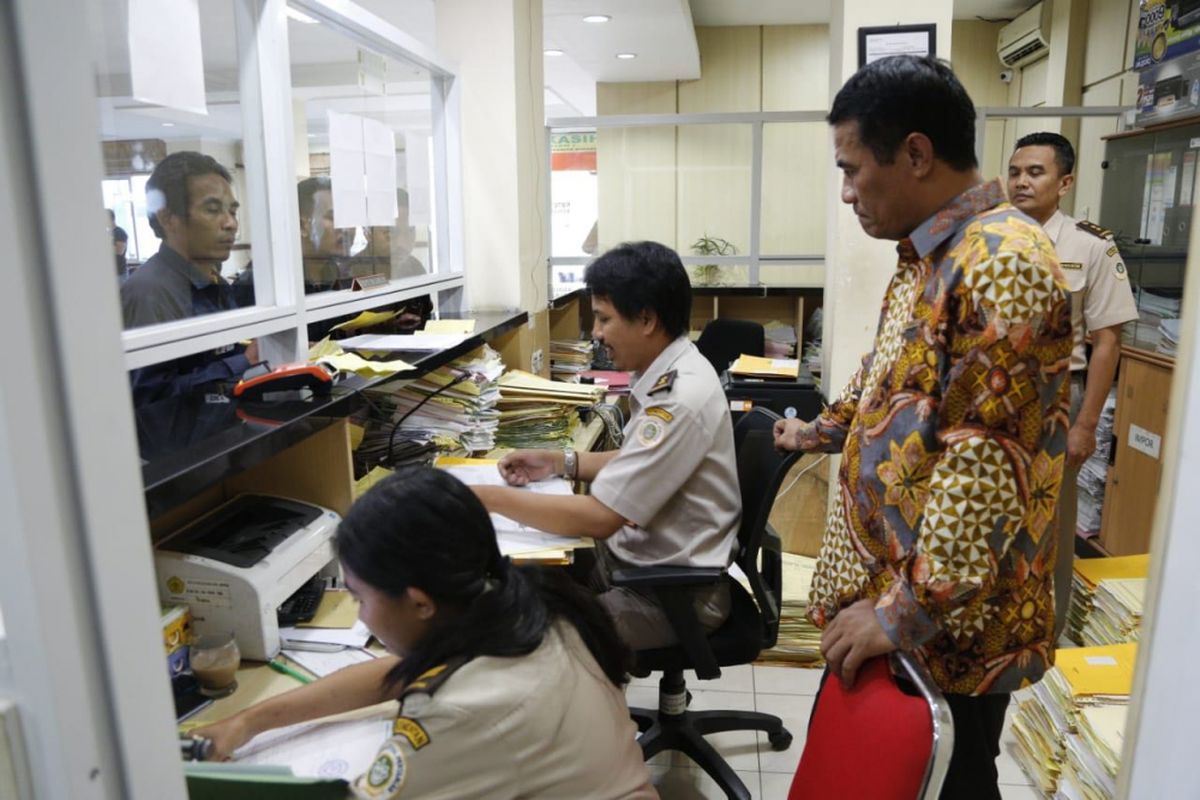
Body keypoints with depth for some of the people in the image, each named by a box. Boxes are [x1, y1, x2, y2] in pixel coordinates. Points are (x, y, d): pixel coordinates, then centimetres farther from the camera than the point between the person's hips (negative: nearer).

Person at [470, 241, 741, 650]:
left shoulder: (680, 399, -28)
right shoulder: (668, 374, 1)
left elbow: (599, 517, -27)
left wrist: (491, 498, -20)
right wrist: (561, 461, 4)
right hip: (643, 558, 9)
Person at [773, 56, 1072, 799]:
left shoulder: (1002, 264, -23)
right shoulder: (930, 255, 9)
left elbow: (984, 469, -28)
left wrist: (905, 613, -24)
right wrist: (822, 432, 35)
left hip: (946, 623, -9)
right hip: (893, 585, 9)